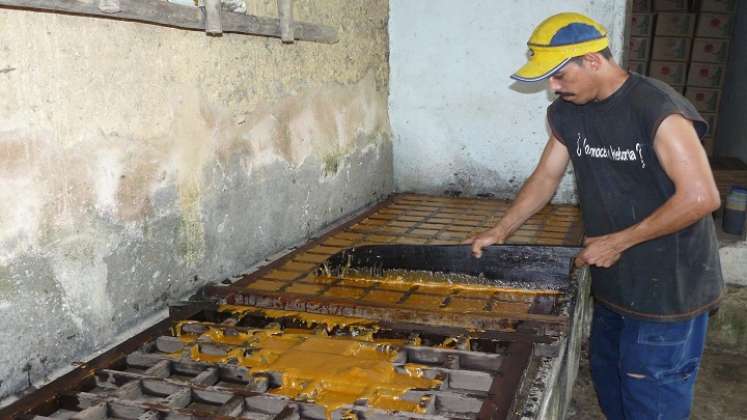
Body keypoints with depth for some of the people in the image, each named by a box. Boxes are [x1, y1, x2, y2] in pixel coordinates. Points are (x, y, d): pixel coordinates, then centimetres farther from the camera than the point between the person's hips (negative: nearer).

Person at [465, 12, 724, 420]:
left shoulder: (657, 109, -22)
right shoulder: (565, 114, 2)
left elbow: (701, 197, -25)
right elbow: (546, 177, 10)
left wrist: (617, 242, -20)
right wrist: (499, 232, 1)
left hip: (668, 289, -7)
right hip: (613, 283, 7)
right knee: (608, 381, 22)